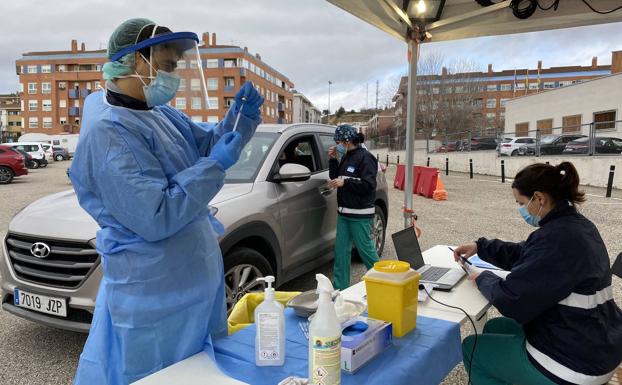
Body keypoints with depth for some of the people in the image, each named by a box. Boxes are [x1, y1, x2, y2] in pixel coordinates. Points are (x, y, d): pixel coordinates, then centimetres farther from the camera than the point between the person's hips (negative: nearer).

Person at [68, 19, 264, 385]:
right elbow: (155, 217, -29)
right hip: (154, 294, -9)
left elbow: (207, 141, 18)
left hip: (196, 278, 9)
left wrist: (242, 117, -2)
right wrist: (215, 166, -22)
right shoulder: (109, 132, -23)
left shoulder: (162, 114, 5)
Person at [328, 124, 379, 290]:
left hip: (360, 215, -8)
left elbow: (368, 185, -19)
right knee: (341, 250, 8)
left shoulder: (365, 158, -12)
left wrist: (345, 182, -20)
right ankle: (340, 287, 16)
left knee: (365, 249, 1)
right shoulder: (346, 158, 13)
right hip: (344, 213, 8)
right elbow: (335, 178, 17)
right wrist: (333, 160, 6)